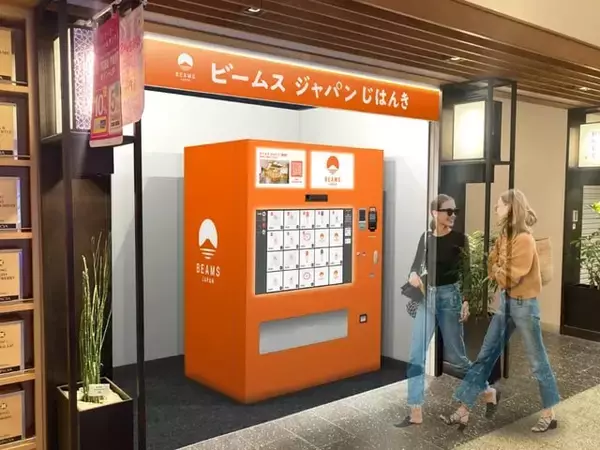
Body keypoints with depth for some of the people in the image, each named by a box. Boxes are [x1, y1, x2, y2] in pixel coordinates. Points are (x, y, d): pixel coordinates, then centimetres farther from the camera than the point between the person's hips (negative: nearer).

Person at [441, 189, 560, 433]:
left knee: (537, 361, 7)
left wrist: (495, 269, -4)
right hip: (505, 302, 8)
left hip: (523, 304, -8)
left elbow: (510, 277, -20)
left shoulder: (524, 239, -19)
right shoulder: (504, 236, 7)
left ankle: (549, 415, 24)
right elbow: (493, 269, 7)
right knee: (485, 356, 7)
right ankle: (463, 411, 11)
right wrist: (495, 270, -13)